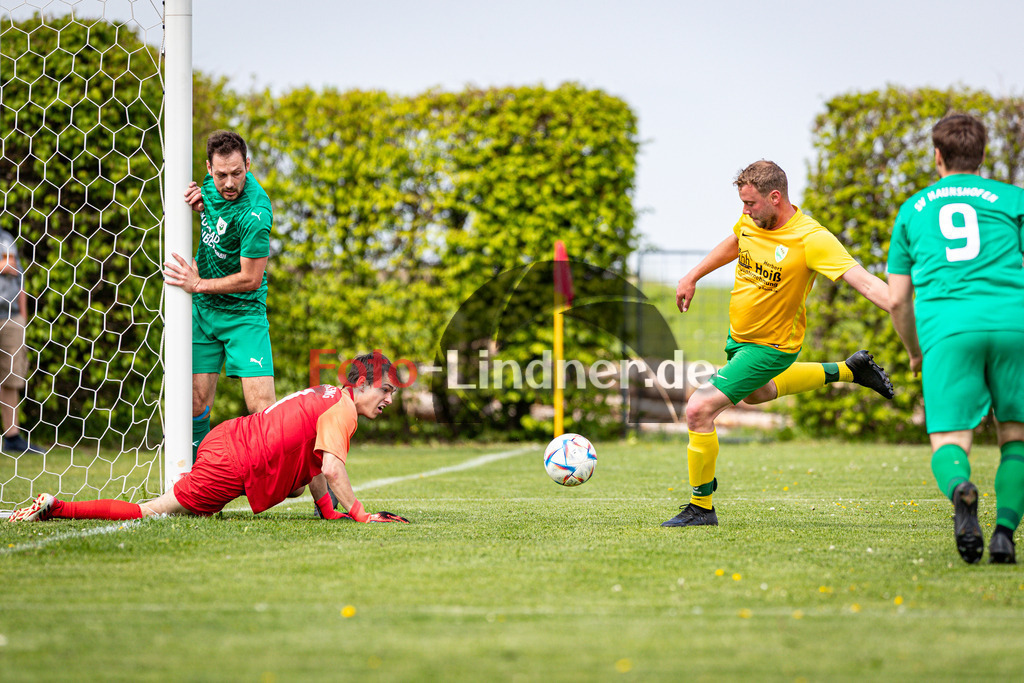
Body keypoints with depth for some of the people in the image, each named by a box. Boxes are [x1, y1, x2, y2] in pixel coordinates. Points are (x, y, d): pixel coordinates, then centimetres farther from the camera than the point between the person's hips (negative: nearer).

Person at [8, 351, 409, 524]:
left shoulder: (326, 395, 16)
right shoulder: (342, 409, -12)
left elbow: (311, 455, 23)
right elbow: (331, 468, -22)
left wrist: (327, 510, 18)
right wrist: (360, 514, -16)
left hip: (226, 438, 9)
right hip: (234, 464, -9)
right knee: (151, 512, -4)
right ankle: (55, 510, -7)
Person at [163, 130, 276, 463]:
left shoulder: (254, 214, -27)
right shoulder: (213, 183, -5)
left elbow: (250, 279, -21)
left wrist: (198, 284, -16)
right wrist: (201, 204, -4)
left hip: (243, 313, -6)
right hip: (202, 310, 6)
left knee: (261, 407, -15)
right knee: (196, 403, 3)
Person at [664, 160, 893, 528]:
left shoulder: (811, 239, -29)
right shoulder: (751, 221, -8)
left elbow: (866, 283, -33)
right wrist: (693, 276, 19)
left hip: (770, 347, -9)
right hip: (739, 333, 9)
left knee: (698, 410, -17)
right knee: (756, 393, 38)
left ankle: (701, 507, -1)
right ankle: (847, 370, 47)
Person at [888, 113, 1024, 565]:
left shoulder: (913, 209, 22)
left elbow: (896, 299, 21)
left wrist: (915, 354, 35)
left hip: (948, 329, 0)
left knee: (949, 445, -2)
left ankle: (960, 490, -37)